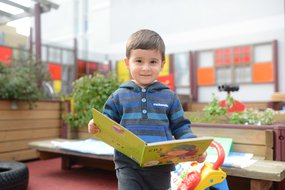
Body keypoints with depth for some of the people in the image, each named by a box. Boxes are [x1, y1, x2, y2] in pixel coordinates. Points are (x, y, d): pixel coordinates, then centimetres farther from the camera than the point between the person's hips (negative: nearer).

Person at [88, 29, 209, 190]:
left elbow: (181, 127, 7)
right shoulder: (119, 96, 3)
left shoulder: (169, 97, 4)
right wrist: (97, 127, -14)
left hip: (161, 166, 2)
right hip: (128, 166, -1)